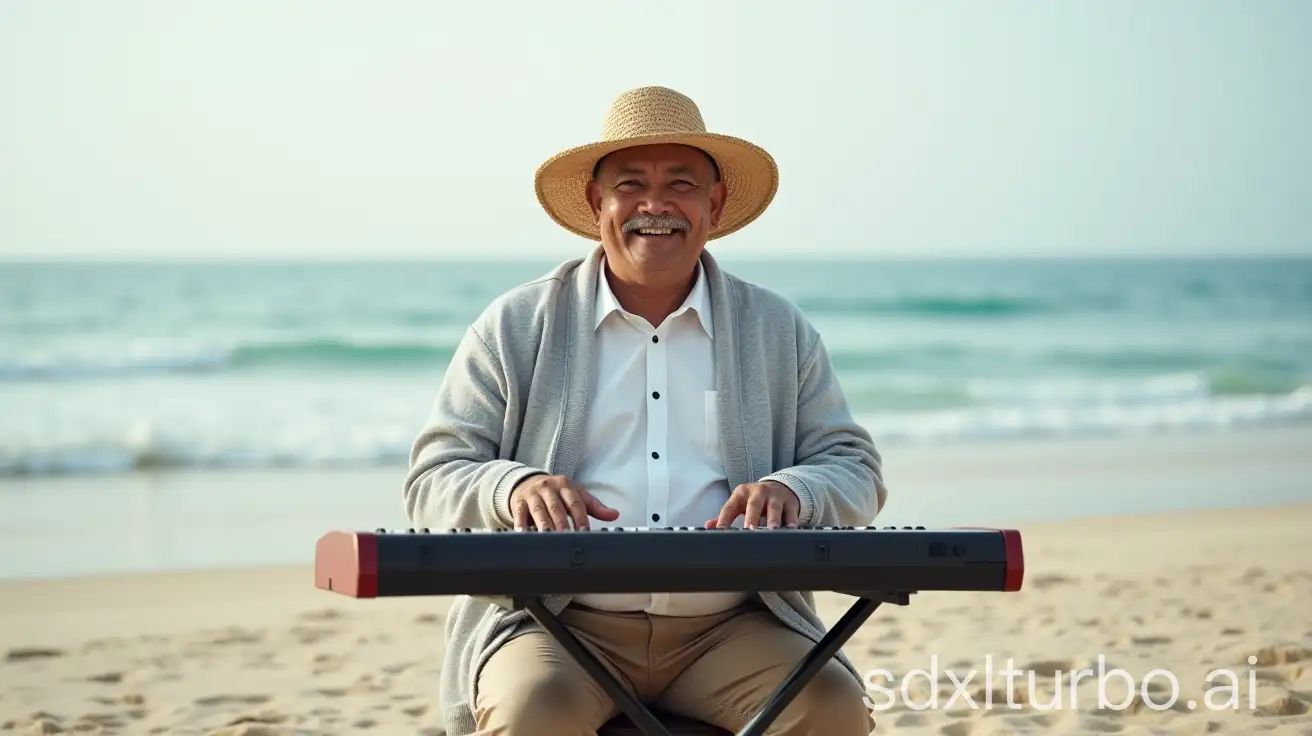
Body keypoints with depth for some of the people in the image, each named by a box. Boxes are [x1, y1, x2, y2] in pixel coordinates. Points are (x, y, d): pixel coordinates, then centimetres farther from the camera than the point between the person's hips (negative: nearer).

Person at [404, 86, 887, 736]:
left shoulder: (780, 332, 16)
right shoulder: (515, 327, 10)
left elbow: (855, 470, 12)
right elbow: (432, 480, 7)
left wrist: (789, 491, -11)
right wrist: (512, 486, -17)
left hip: (730, 628, 2)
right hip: (560, 626, -2)